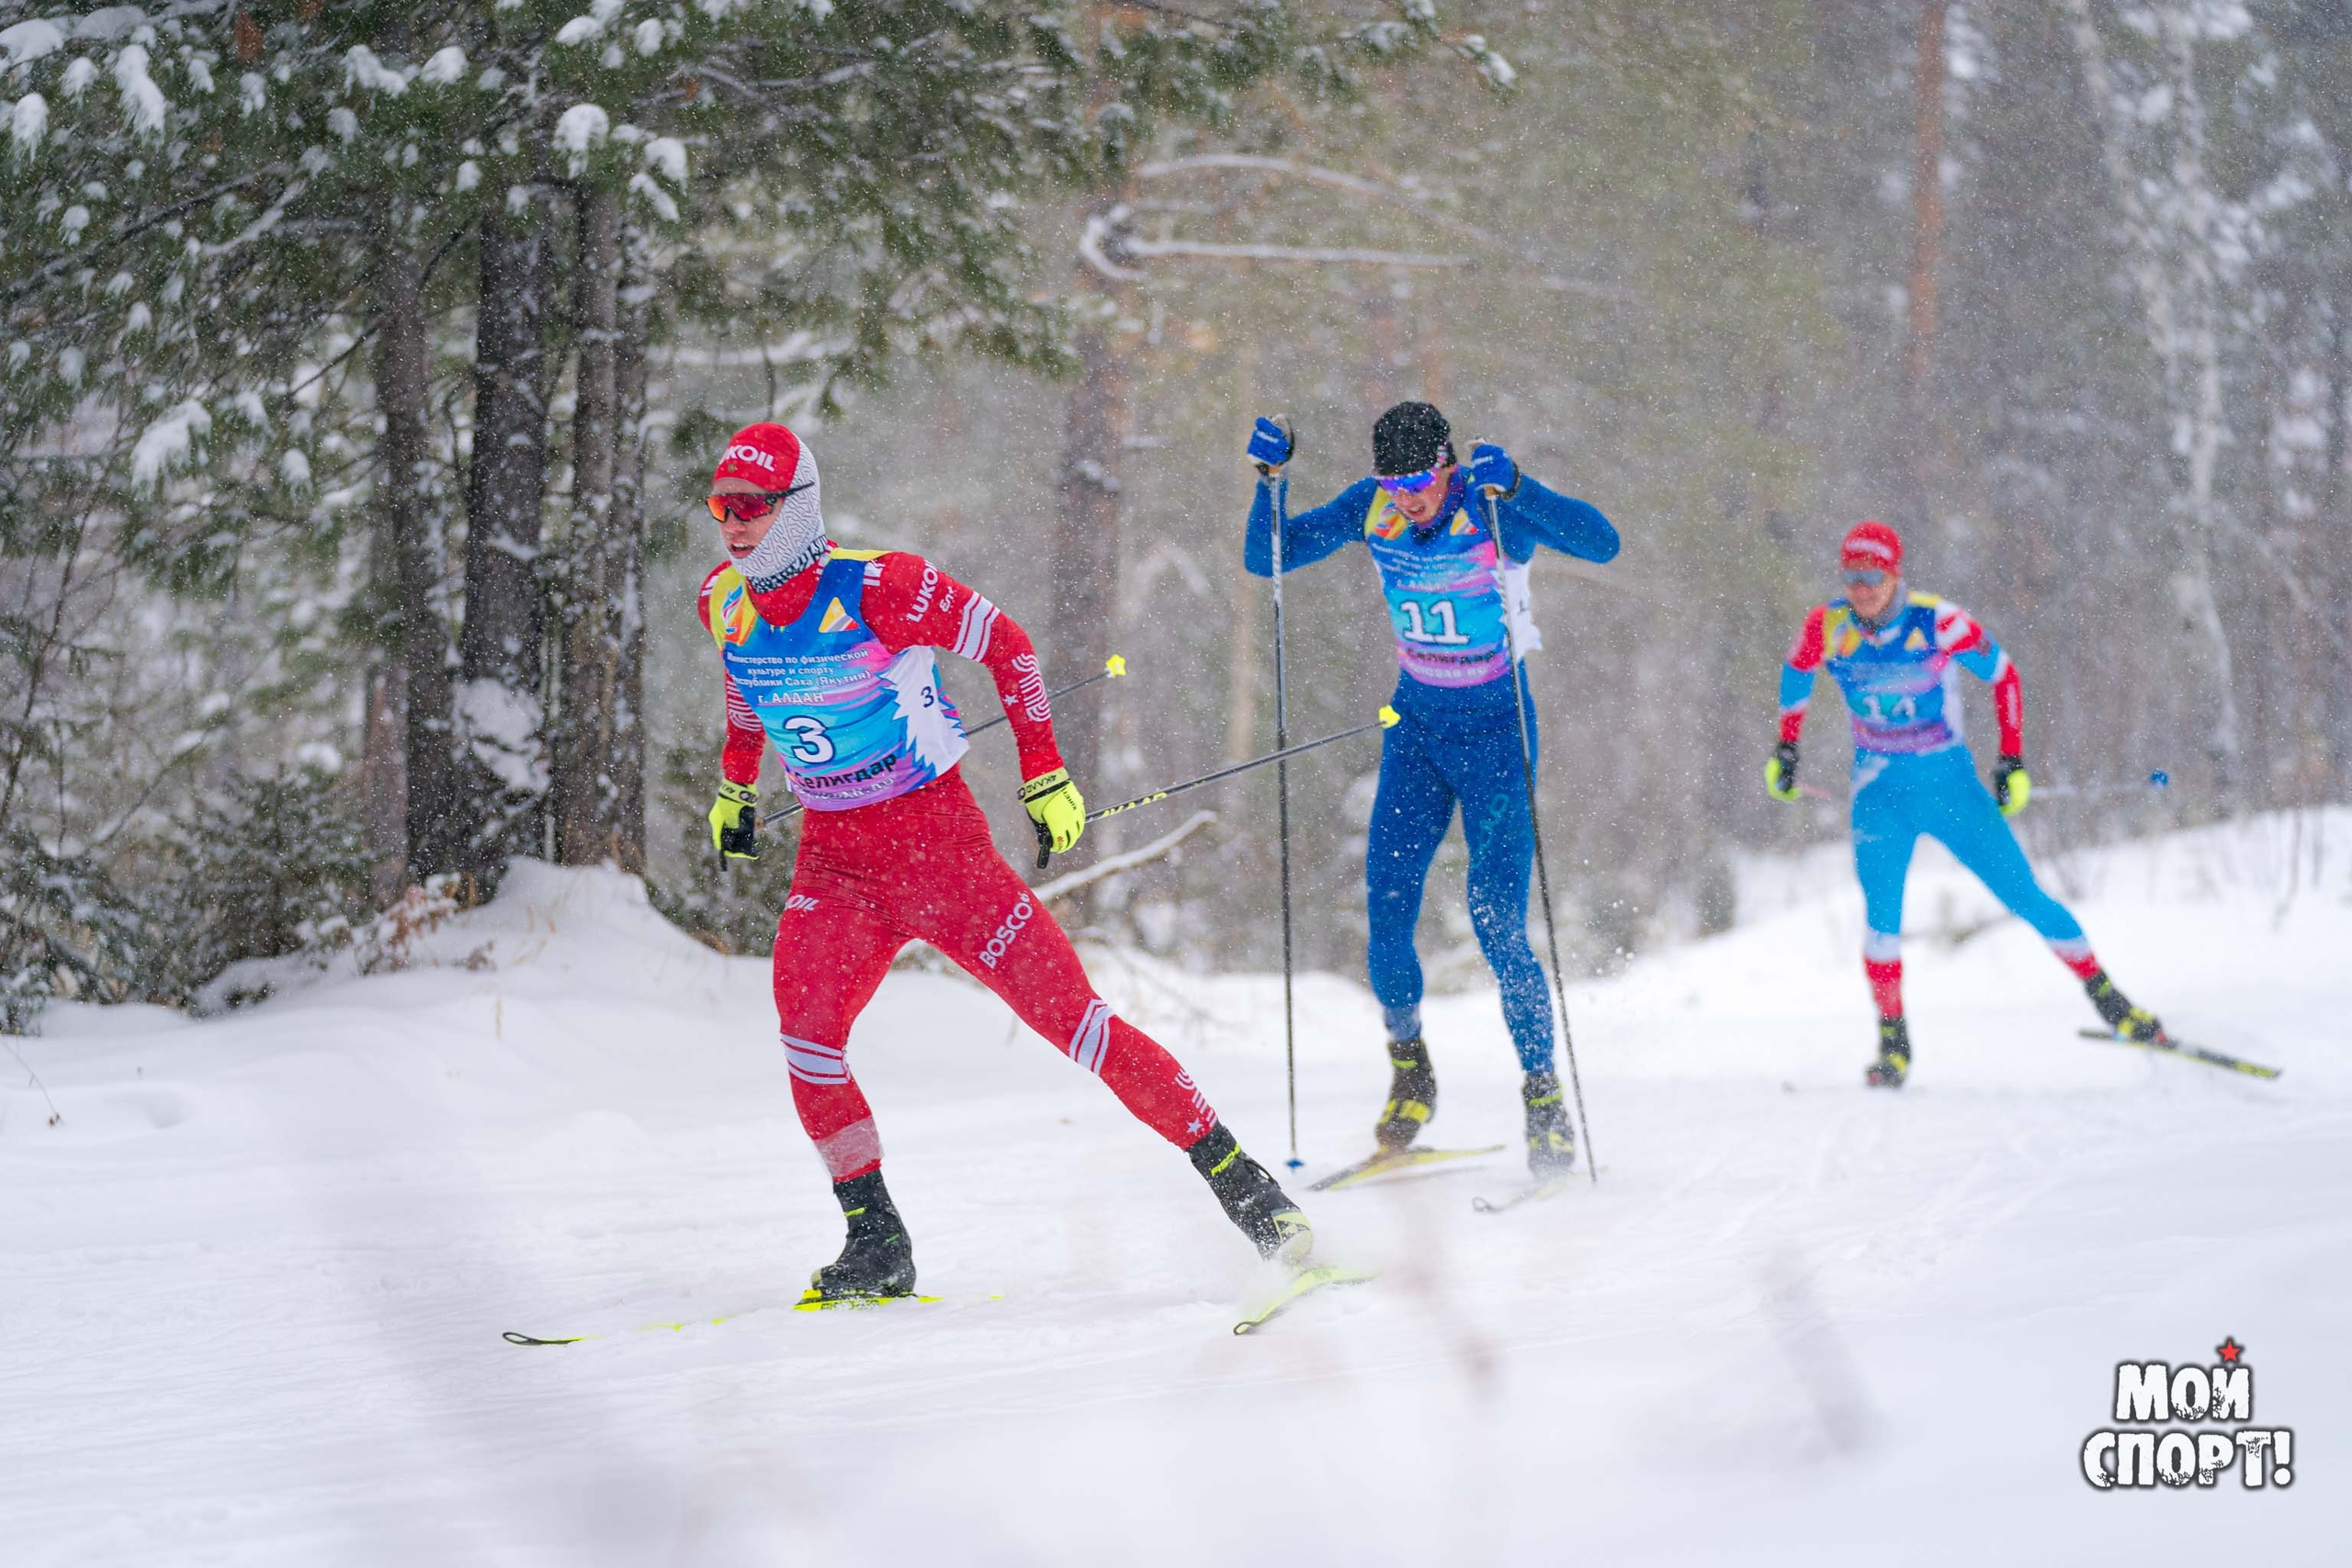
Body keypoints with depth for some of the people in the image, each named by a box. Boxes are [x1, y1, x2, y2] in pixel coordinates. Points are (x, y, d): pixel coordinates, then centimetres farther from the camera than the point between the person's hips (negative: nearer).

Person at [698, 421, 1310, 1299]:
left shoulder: (873, 588, -19)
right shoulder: (723, 603, -2)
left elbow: (1003, 643, -8)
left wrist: (1044, 772, -8)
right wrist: (735, 783, 26)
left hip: (936, 839, -5)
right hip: (833, 858, 5)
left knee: (1066, 1011, -8)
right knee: (805, 1027, -18)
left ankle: (1238, 1180, 0)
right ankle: (876, 1243, -6)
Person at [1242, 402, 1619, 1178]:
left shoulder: (1494, 507, -19)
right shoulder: (1371, 508, -6)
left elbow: (1601, 542, -32)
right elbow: (1267, 558, -1)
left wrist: (1513, 488, -43)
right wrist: (1271, 479, -17)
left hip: (1495, 727, -4)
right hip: (1416, 722, 4)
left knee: (1498, 924, -10)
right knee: (1386, 910, -6)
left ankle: (1543, 1093, 4)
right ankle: (1410, 1070, 16)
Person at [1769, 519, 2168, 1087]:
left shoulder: (1938, 623, -19)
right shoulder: (1828, 627, -12)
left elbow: (2003, 674, -4)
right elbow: (1796, 674, 11)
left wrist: (2013, 758, -5)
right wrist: (1785, 747, 16)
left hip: (1950, 783, -1)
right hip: (1881, 792, 1)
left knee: (2025, 896, 0)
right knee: (1881, 907, -18)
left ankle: (2106, 997, 15)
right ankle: (1893, 1042, -8)